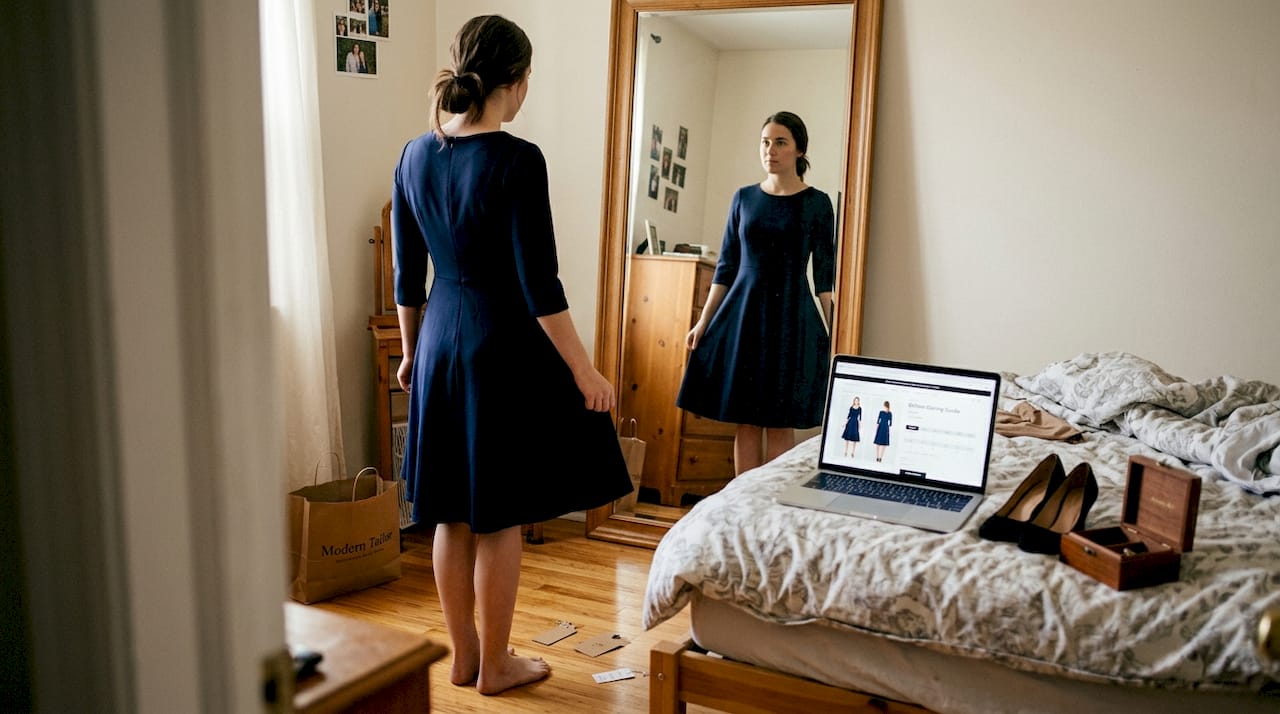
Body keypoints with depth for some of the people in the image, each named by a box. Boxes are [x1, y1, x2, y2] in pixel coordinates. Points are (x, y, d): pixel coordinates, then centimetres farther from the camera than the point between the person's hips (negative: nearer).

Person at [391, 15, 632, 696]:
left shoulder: (415, 156, 4)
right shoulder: (516, 160, -16)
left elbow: (407, 273, 10)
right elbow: (539, 282, -17)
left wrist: (411, 351, 21)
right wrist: (583, 370, -10)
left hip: (440, 341, 7)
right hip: (503, 345, -7)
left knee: (452, 514, 15)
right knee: (499, 519, 6)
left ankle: (463, 655, 29)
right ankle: (495, 665, 21)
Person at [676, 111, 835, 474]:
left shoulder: (817, 203, 0)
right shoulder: (744, 198, 8)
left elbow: (825, 275, 0)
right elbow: (726, 266, 10)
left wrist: (833, 333, -7)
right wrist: (703, 322, 6)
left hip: (791, 316, -3)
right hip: (743, 313, 3)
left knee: (780, 424, 1)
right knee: (745, 421, 5)